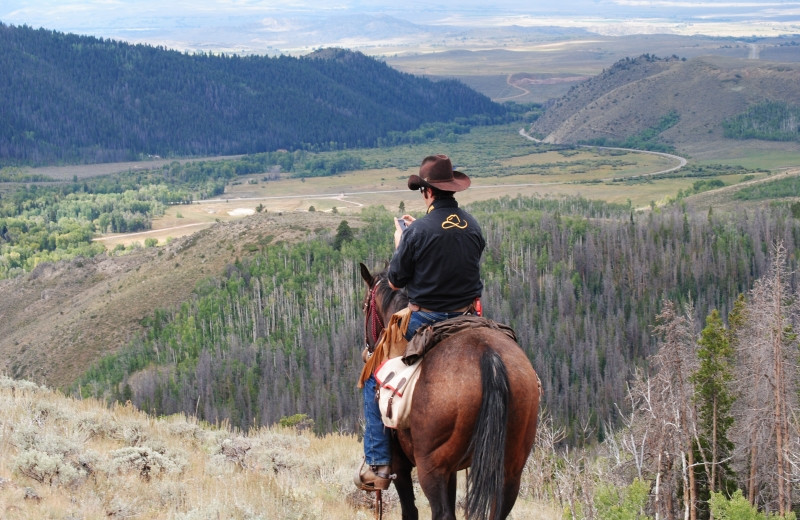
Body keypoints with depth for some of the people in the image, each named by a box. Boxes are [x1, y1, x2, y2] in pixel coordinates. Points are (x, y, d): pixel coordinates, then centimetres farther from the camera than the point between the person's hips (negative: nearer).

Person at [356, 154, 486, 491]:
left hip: (423, 323, -5)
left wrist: (400, 243, 9)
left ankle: (377, 463, 5)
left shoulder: (418, 231, -16)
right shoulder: (473, 226, 1)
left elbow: (395, 282, -7)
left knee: (374, 377, 13)